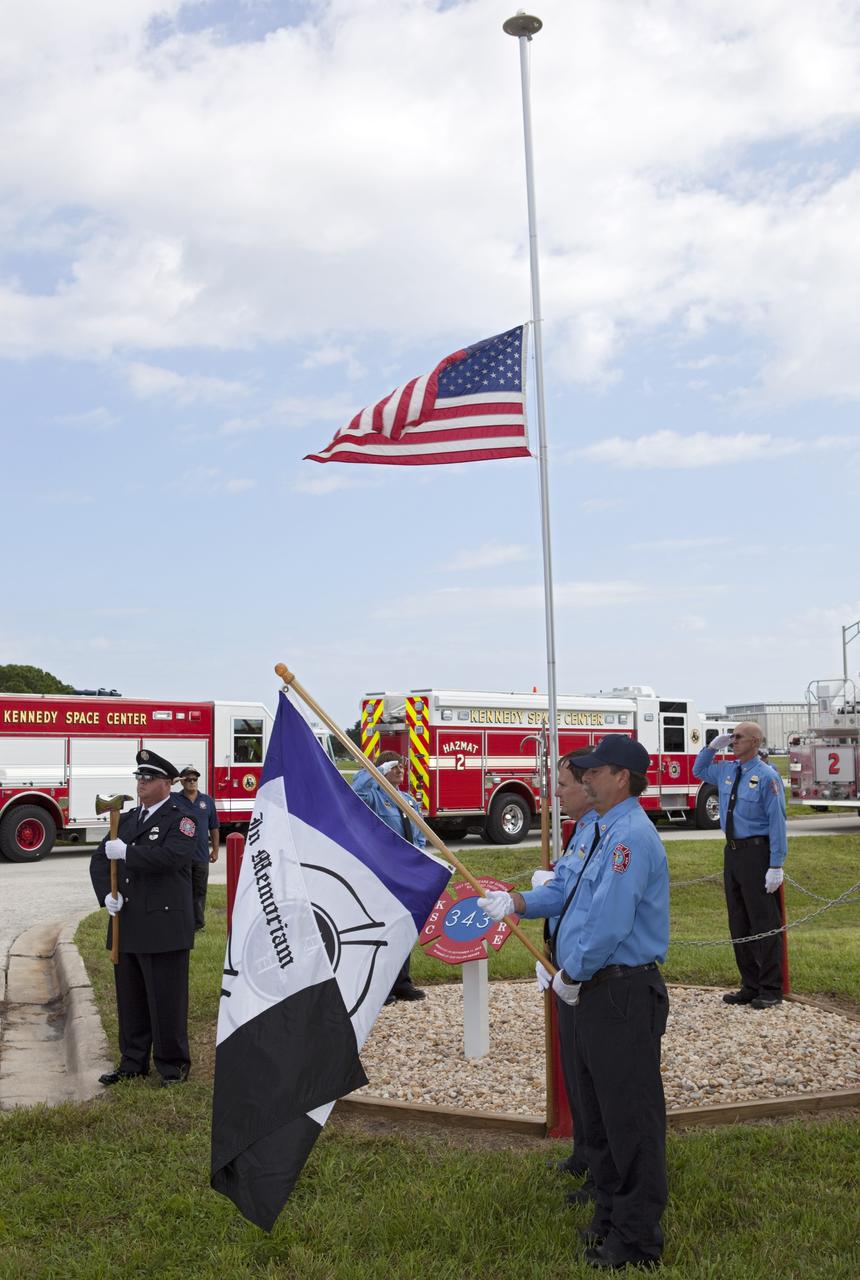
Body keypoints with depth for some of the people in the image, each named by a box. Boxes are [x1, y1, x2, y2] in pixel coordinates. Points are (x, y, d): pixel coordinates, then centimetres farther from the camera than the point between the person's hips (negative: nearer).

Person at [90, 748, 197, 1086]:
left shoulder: (181, 821, -6)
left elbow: (170, 856, -24)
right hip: (127, 925, 7)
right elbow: (100, 859, 14)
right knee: (130, 998, 14)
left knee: (166, 999, 1)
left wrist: (125, 852, -21)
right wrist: (106, 893, -4)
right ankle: (133, 1062, 26)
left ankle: (173, 1065, 13)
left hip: (164, 926, -7)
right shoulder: (126, 819, 15)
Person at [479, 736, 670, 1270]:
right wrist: (516, 902, 10)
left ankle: (638, 1240, 12)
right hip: (597, 992, 11)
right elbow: (570, 890, 22)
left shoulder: (632, 835, -21)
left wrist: (572, 975, -14)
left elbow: (609, 924, -26)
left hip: (625, 995, -11)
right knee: (598, 1112, 20)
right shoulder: (606, 831, 14)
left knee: (631, 1118, 0)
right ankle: (611, 1218, 34)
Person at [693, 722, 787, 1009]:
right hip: (732, 851, 8)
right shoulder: (726, 770, 9)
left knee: (763, 921, -1)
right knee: (739, 922, 12)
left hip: (756, 852, -8)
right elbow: (699, 770, 30)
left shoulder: (767, 776, -13)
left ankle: (771, 990, 10)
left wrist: (776, 866, -18)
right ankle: (749, 987, 22)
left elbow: (777, 822, -15)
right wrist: (712, 747, 11)